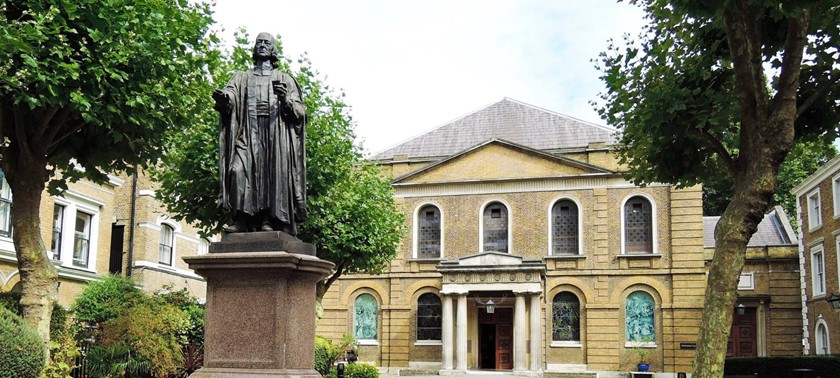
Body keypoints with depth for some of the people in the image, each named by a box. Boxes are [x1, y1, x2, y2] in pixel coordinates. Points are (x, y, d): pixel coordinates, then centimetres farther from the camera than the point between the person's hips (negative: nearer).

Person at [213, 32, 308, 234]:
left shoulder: (285, 80, 20)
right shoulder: (242, 78, 24)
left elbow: (300, 112, 9)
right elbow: (230, 95, 2)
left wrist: (285, 101, -13)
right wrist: (222, 98, -23)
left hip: (276, 136, 0)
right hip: (247, 135, 0)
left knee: (273, 174, -14)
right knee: (239, 170, -20)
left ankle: (268, 220, -16)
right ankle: (240, 220, -23)